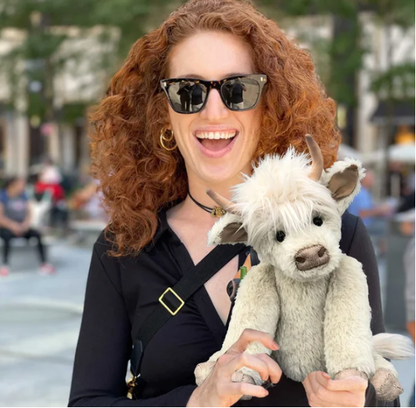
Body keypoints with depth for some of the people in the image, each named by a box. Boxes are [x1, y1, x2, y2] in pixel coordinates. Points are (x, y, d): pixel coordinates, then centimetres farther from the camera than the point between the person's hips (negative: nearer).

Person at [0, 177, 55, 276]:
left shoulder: (23, 196, 10)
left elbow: (29, 212, 8)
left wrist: (26, 224, -13)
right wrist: (13, 225, -26)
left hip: (22, 228, 5)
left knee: (37, 234, -22)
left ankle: (43, 263, -23)